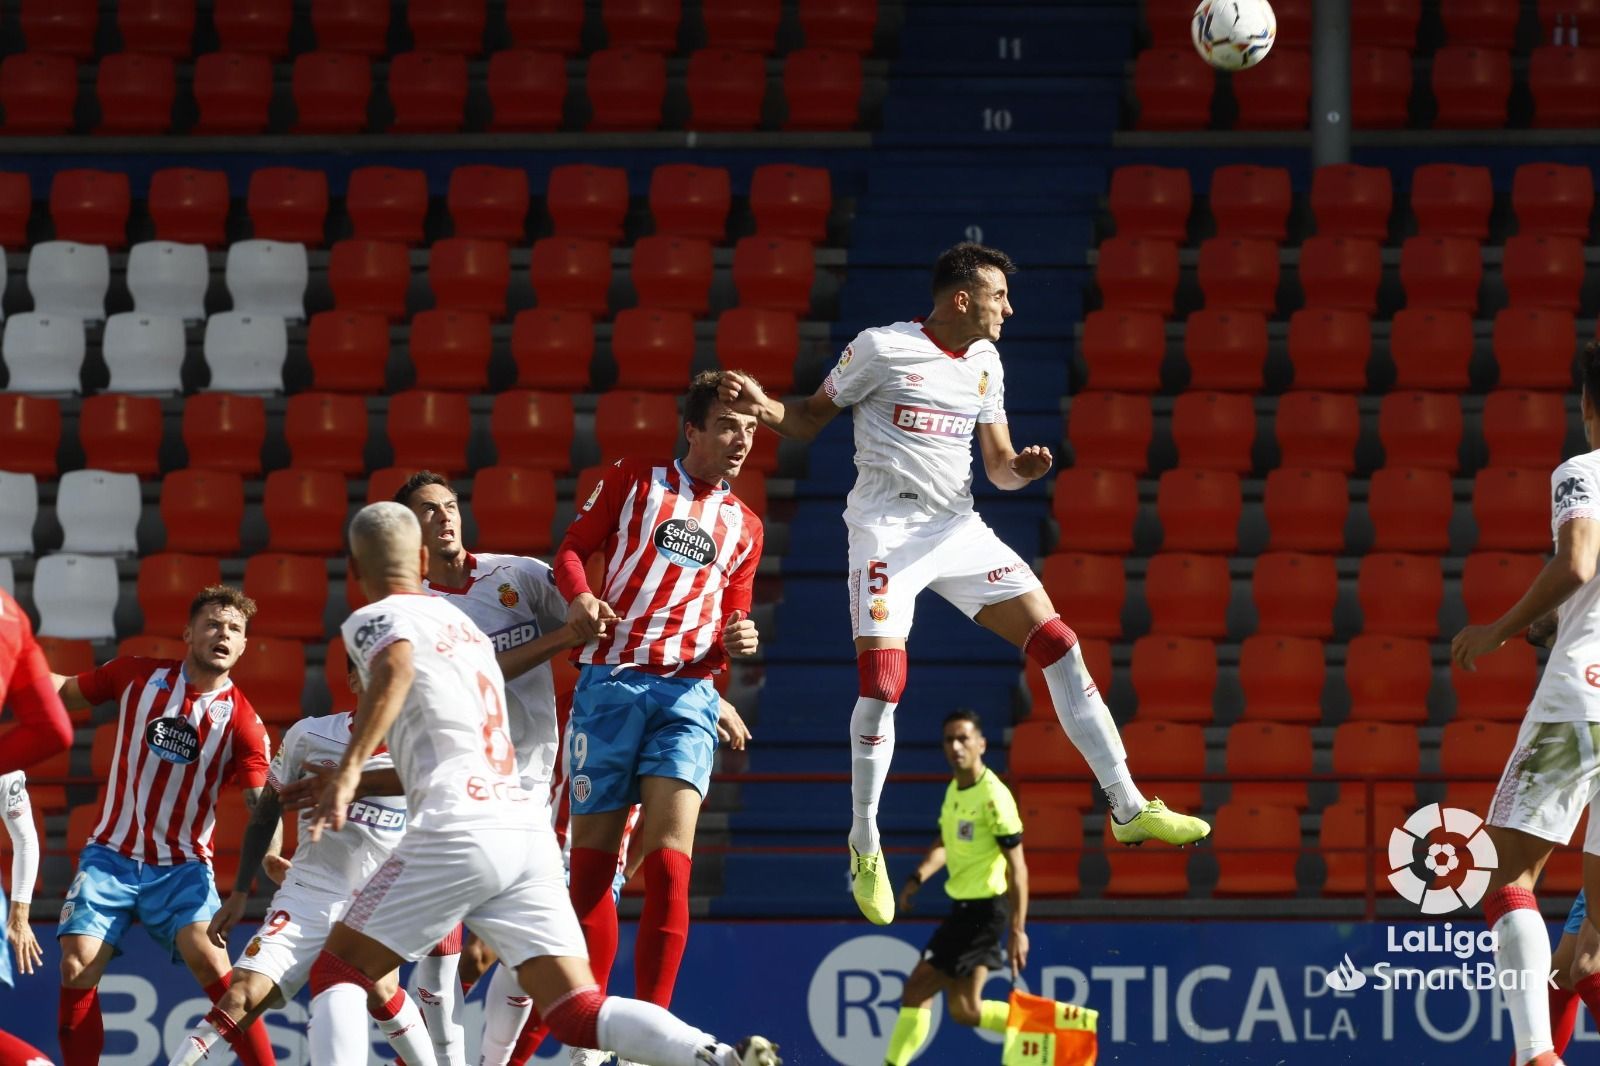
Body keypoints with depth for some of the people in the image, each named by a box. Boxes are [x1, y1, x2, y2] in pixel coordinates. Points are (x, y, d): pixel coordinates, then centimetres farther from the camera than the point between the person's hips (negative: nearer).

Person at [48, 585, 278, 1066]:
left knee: (210, 960, -23)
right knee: (77, 967, -12)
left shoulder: (242, 721, -8)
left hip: (182, 866, -2)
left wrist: (270, 854, -35)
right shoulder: (137, 675, -1)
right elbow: (67, 691, 14)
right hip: (110, 857, 2)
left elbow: (262, 801, -16)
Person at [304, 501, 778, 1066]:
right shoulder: (463, 623, 29)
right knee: (577, 1013, 0)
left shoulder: (374, 620, 5)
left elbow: (396, 668, -20)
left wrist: (348, 769, -29)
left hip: (459, 830, -6)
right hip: (531, 829, 6)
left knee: (337, 973, 7)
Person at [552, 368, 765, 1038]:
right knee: (592, 862, -2)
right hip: (610, 680, -1)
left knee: (668, 865, -15)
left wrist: (735, 642, 3)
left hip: (686, 693, 1)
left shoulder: (743, 526, 20)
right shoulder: (634, 482, 11)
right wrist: (579, 598, -11)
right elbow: (571, 550, 9)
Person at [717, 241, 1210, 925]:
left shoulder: (985, 363, 12)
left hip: (959, 529, 6)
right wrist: (764, 409, -18)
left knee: (1058, 644, -2)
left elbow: (998, 464, 17)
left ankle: (1127, 808, 2)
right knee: (882, 684, -16)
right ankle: (864, 846, 1)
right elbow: (811, 419, 3)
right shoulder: (882, 349, -6)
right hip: (888, 529, -6)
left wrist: (1022, 469, -7)